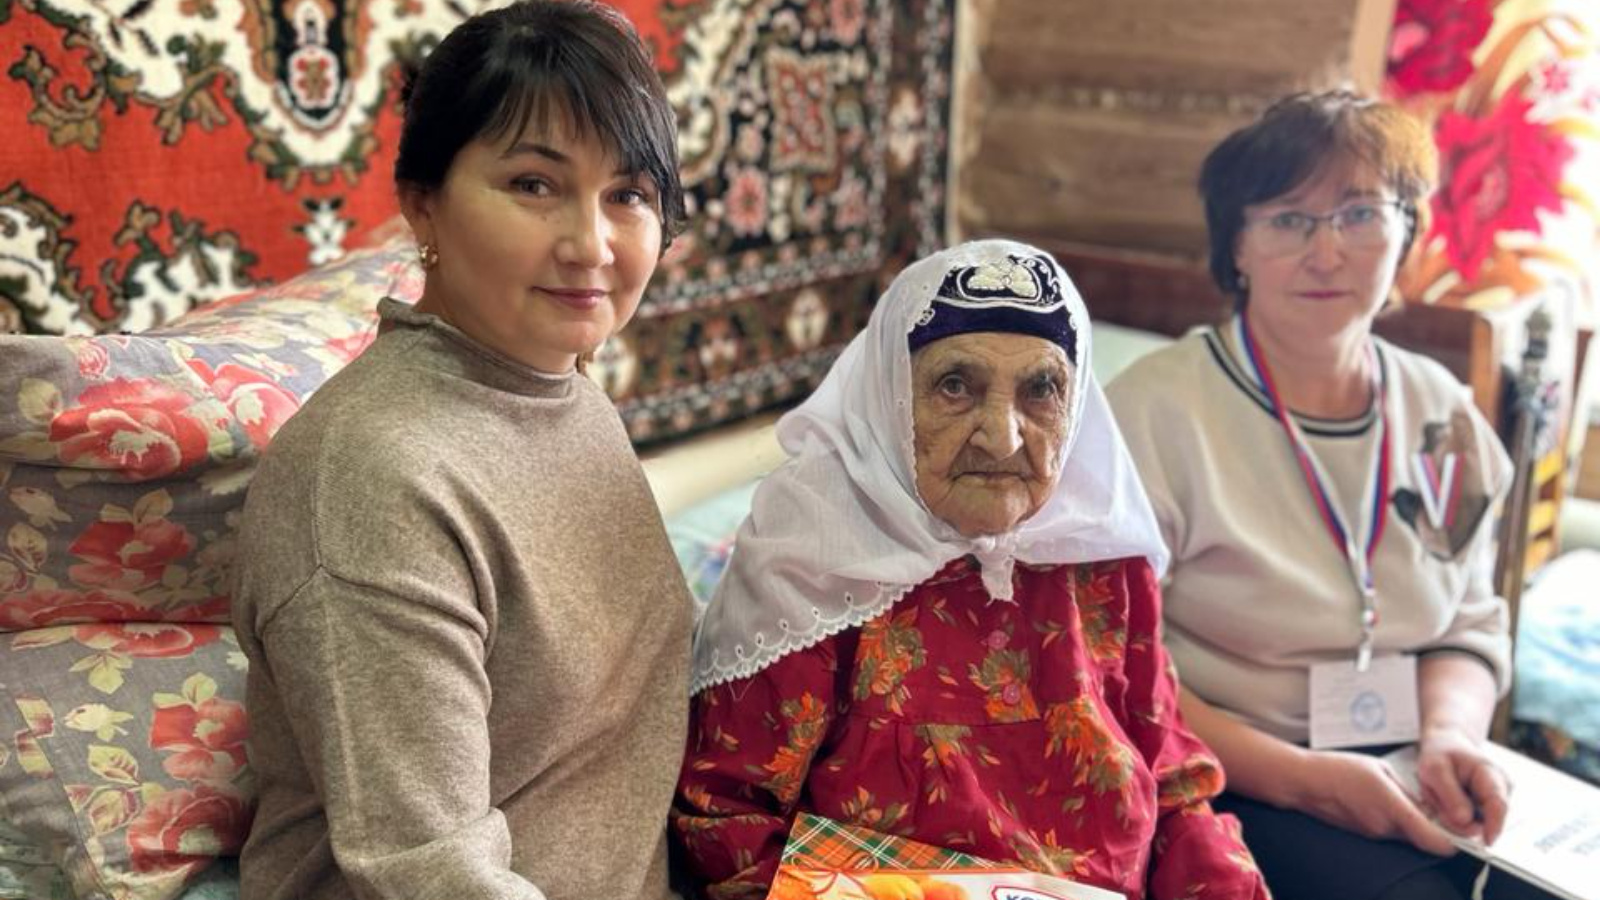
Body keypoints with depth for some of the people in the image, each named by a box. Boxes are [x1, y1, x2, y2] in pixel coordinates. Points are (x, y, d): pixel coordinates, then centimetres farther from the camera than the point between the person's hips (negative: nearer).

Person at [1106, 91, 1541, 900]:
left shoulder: (1443, 417, 7)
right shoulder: (1158, 409, -11)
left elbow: (1470, 627, 16)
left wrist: (1450, 733, -5)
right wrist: (1296, 776, -19)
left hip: (1405, 790, 6)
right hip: (1232, 792, -5)